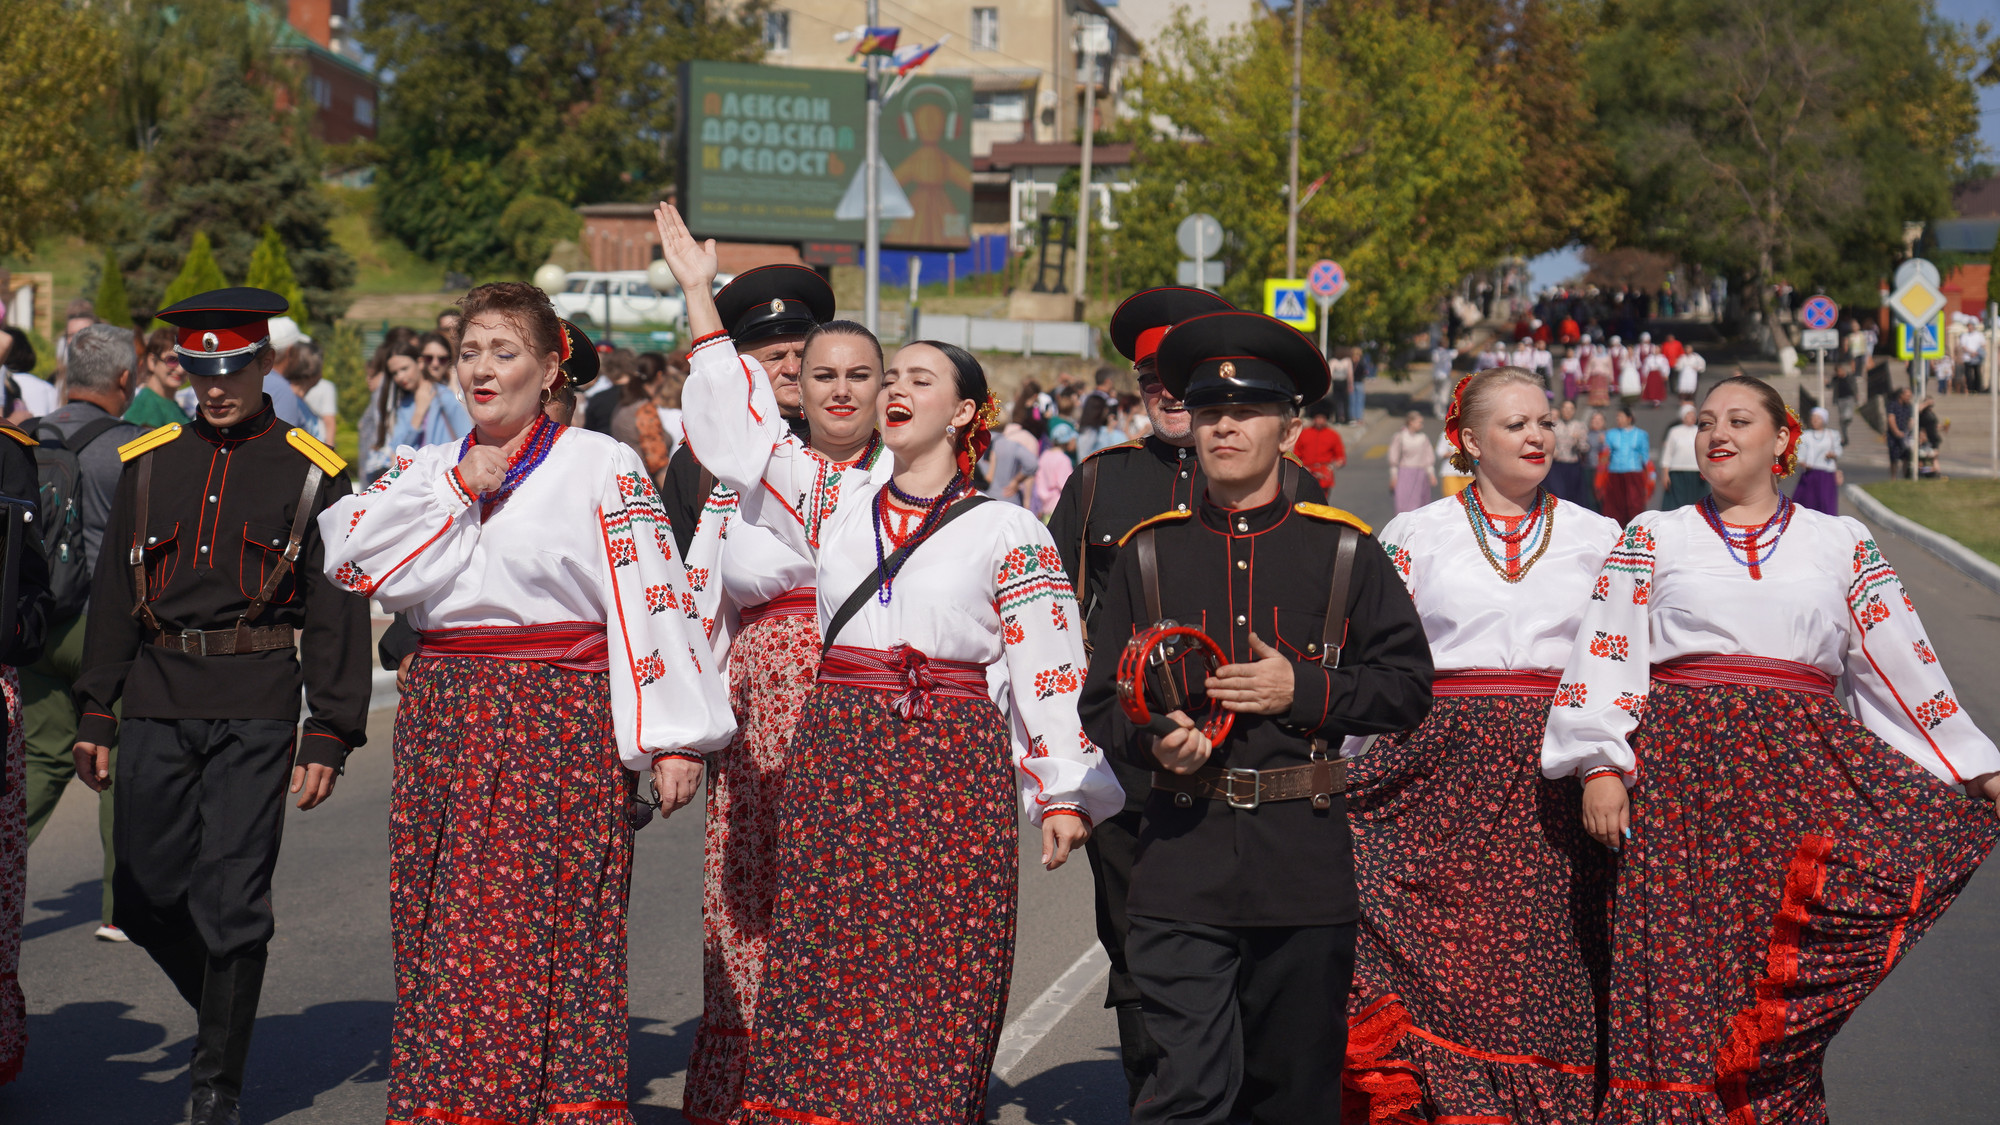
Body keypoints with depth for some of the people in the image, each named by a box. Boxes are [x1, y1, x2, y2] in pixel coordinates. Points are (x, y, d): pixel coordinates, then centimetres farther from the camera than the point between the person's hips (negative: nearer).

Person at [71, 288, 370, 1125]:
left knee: (232, 903, -5)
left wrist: (330, 735, -6)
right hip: (157, 704, 4)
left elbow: (338, 611, 0)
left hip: (257, 714, -4)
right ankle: (223, 1009, 31)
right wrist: (96, 716, 10)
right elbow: (113, 595, 14)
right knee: (146, 899, 4)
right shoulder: (149, 465, 10)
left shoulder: (311, 474, 1)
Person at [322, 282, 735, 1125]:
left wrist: (674, 736, -14)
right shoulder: (427, 469, 14)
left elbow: (651, 599, -7)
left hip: (558, 730, -5)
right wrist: (456, 489, -6)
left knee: (546, 939, -7)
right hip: (445, 723, 5)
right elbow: (348, 557, -1)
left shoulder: (600, 467, -1)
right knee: (445, 942, 5)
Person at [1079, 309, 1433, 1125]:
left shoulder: (1345, 552, 5)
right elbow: (1100, 703, 10)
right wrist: (1152, 737, -12)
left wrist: (1304, 690, -10)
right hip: (1183, 868, 0)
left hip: (1305, 864, 1)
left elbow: (1410, 686, 5)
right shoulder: (1150, 553, 7)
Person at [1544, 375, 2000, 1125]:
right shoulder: (1654, 537, 14)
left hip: (1798, 773, 1)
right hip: (1682, 772, -1)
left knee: (1779, 983, -9)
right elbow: (1606, 653, 5)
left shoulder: (1842, 545, 16)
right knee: (1678, 968, -7)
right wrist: (1600, 766, -8)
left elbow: (1903, 659, 14)